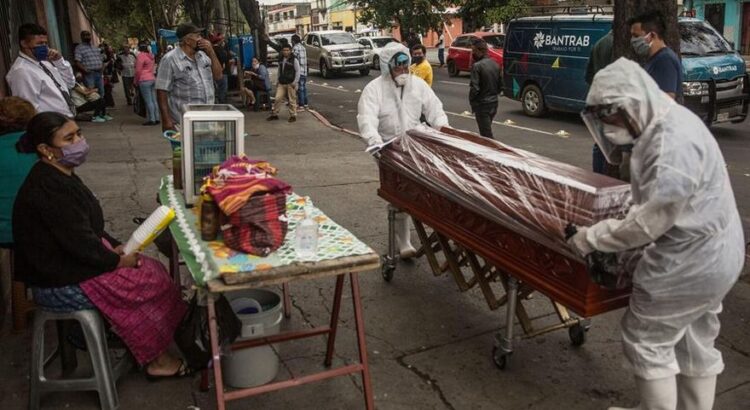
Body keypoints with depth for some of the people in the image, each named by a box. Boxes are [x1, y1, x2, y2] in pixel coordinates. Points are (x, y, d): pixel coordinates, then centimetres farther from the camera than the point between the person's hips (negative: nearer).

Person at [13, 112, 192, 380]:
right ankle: (155, 359, 9)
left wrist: (116, 248, 3)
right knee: (153, 282, -9)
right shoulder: (49, 188, -26)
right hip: (61, 286, -10)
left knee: (153, 270, 4)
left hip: (71, 264, 10)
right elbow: (79, 242, -26)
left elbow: (89, 225, 15)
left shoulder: (60, 176, 8)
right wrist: (118, 261, -13)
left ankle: (154, 355, 11)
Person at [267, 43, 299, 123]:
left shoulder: (294, 60, -7)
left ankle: (293, 115, 11)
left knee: (292, 100, 0)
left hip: (290, 84, -5)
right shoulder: (281, 60, 12)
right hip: (281, 83, 5)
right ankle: (274, 114, 13)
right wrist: (278, 80, 16)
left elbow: (298, 71, -7)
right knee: (278, 98, 2)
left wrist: (295, 82, -13)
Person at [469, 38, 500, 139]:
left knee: (486, 134, -5)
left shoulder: (477, 66, -17)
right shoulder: (495, 64, 8)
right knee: (487, 130, 21)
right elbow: (499, 86, 12)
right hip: (494, 103, 8)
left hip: (482, 105, -8)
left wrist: (471, 101, -6)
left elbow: (475, 88, -20)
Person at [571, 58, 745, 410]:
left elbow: (652, 218, -27)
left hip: (688, 263, -10)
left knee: (645, 341, 6)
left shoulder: (673, 142, -27)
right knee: (695, 345, 20)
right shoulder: (667, 125, 6)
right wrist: (633, 251, 7)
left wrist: (592, 238, -17)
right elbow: (658, 207, 11)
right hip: (708, 256, 10)